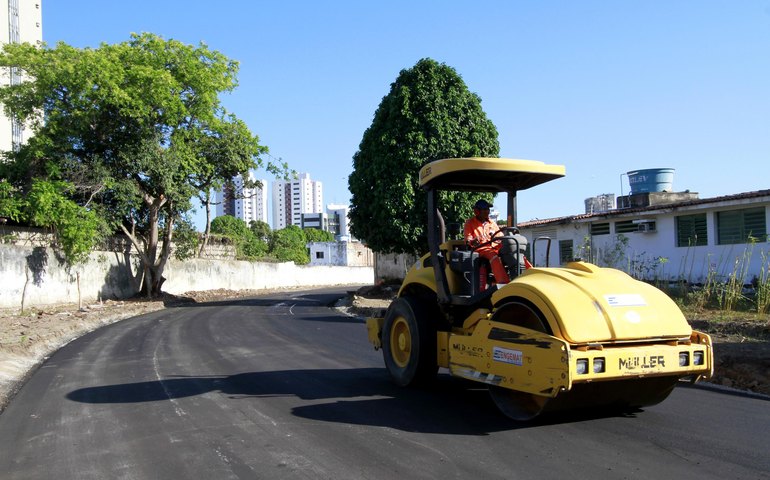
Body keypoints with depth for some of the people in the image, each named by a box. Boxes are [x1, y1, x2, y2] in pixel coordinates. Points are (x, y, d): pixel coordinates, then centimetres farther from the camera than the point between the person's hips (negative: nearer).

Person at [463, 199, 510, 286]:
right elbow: (468, 238, -2)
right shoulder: (470, 223, 12)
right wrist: (472, 242, -27)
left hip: (495, 248, 5)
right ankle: (504, 283, -51)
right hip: (480, 249, -5)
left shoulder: (492, 224, 25)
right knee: (494, 257, -38)